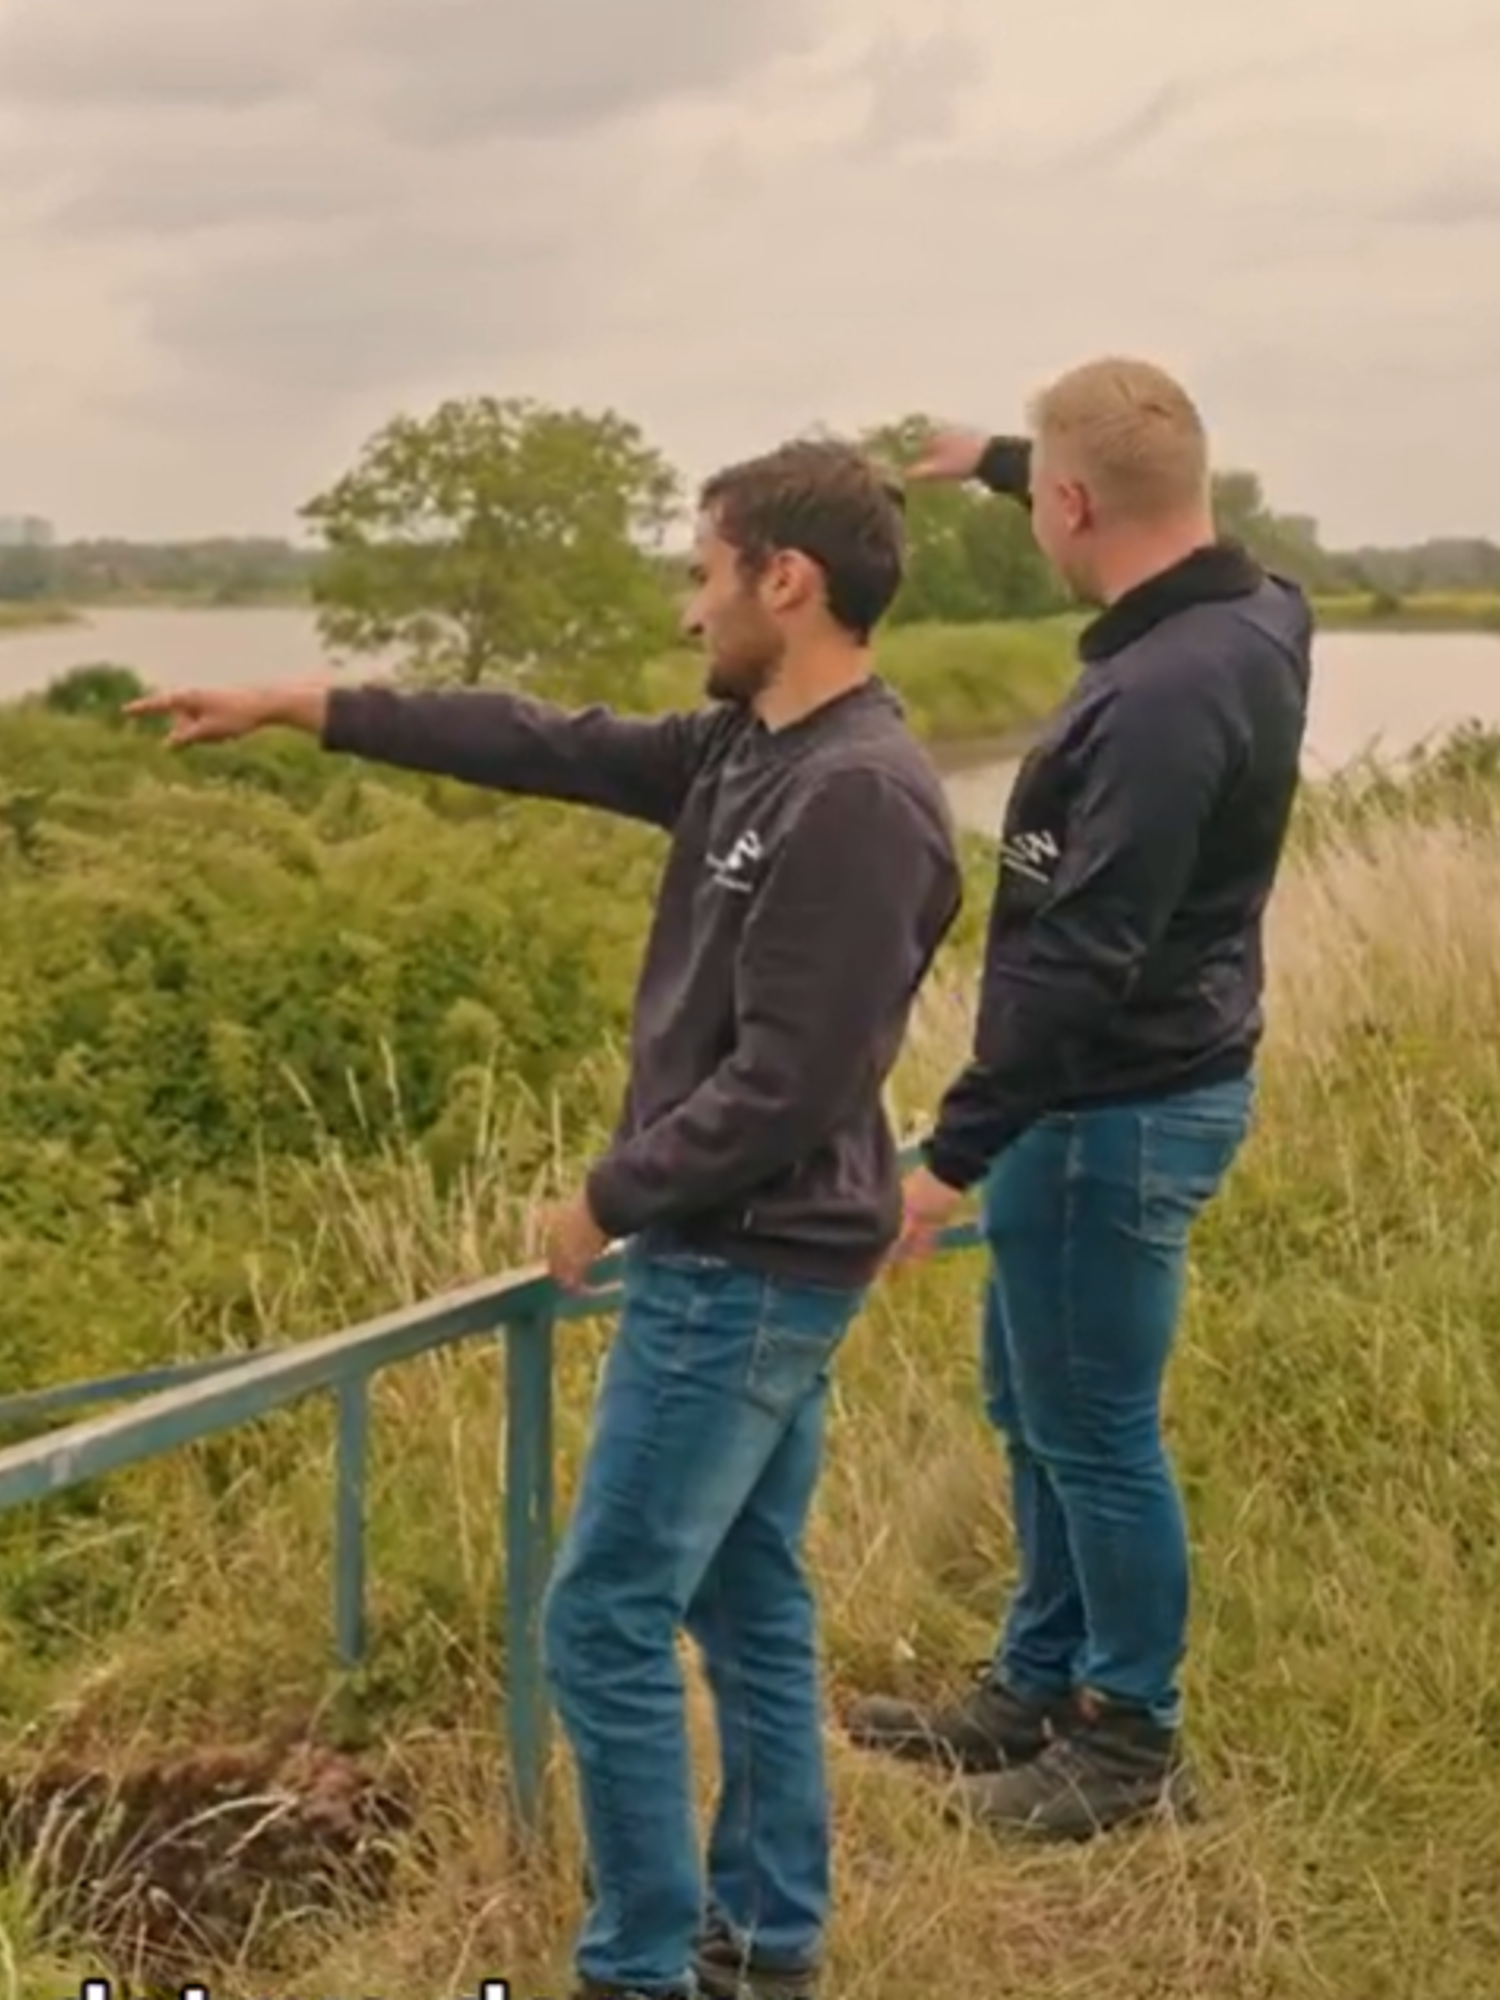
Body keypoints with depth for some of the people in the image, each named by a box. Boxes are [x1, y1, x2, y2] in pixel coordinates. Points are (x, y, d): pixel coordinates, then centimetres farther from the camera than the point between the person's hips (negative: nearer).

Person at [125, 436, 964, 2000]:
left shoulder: (860, 799, -23)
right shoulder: (750, 751, 7)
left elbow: (788, 1084, -24)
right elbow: (551, 747, 15)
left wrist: (609, 1199, -12)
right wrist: (305, 709, 16)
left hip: (744, 1270, -10)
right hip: (747, 1258, 10)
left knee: (603, 1623, -2)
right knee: (747, 1607, 16)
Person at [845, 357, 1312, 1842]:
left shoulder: (1166, 696, -27)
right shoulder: (1243, 615, 3)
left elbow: (1083, 962, -28)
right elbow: (1132, 511, 28)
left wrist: (954, 1152, -23)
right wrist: (987, 460, 40)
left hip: (1113, 1113, -10)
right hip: (1129, 1094, 10)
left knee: (1093, 1430, 4)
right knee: (1036, 1402, 21)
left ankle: (1133, 1747, 20)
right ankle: (1039, 1690, 35)